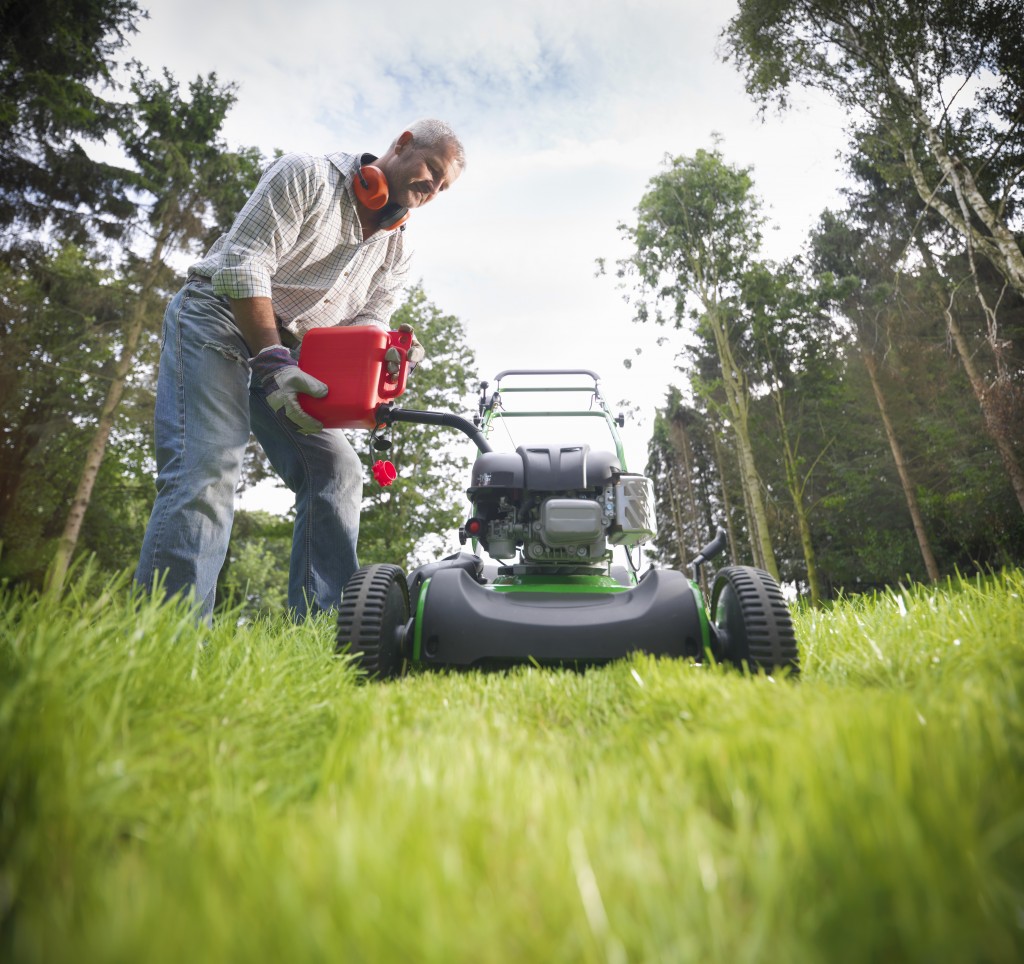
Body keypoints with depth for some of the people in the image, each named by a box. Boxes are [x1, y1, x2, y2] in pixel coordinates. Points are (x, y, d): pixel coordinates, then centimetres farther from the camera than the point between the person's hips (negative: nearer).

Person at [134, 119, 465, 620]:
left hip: (287, 355, 7)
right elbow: (243, 263, -15)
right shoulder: (306, 175, -6)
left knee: (336, 471, -8)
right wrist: (273, 363, -27)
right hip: (218, 318, -6)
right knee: (208, 469, -23)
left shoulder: (395, 252, 13)